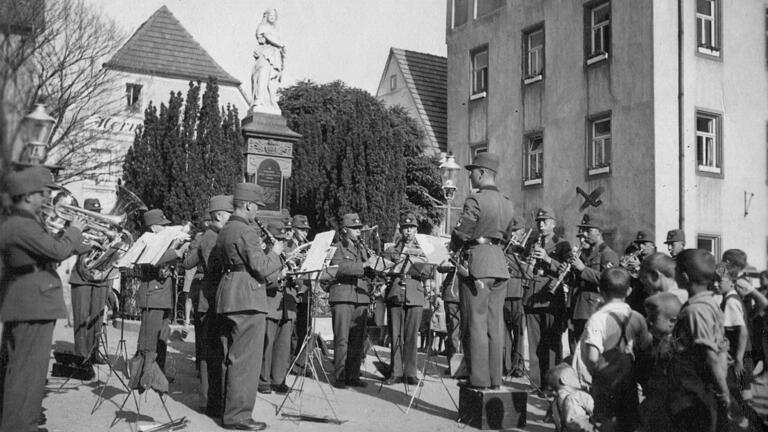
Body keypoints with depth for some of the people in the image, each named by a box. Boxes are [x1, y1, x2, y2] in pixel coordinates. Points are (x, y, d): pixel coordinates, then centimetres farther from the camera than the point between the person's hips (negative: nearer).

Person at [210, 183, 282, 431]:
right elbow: (261, 269, -16)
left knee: (230, 358, 16)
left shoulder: (224, 231, 15)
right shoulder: (246, 232, -14)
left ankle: (228, 407, 25)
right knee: (245, 359, -5)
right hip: (247, 299, -10)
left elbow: (214, 263, 23)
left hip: (226, 298, 10)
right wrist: (274, 253, 0)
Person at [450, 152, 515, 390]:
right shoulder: (507, 204, 12)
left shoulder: (475, 200, -12)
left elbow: (460, 234, -11)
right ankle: (495, 378, 15)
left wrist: (455, 249, 8)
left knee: (476, 323, -2)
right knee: (495, 323, 10)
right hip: (500, 263, 7)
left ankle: (479, 379, -1)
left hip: (477, 263, -7)